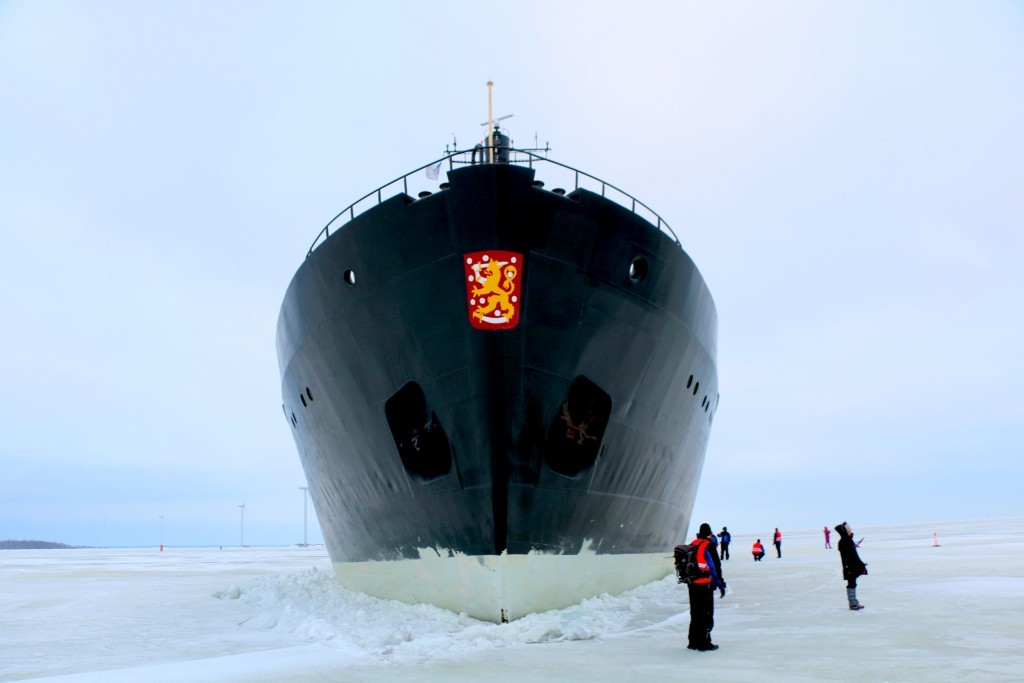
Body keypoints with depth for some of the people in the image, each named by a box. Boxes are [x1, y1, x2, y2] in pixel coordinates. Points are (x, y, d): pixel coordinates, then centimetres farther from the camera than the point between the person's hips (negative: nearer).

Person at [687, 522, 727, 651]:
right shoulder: (709, 546, -12)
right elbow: (714, 567, -14)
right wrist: (721, 584, -7)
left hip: (692, 585, 7)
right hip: (705, 586, -7)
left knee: (695, 614, 16)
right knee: (706, 614, 1)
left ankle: (694, 642, 21)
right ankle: (704, 643, 2)